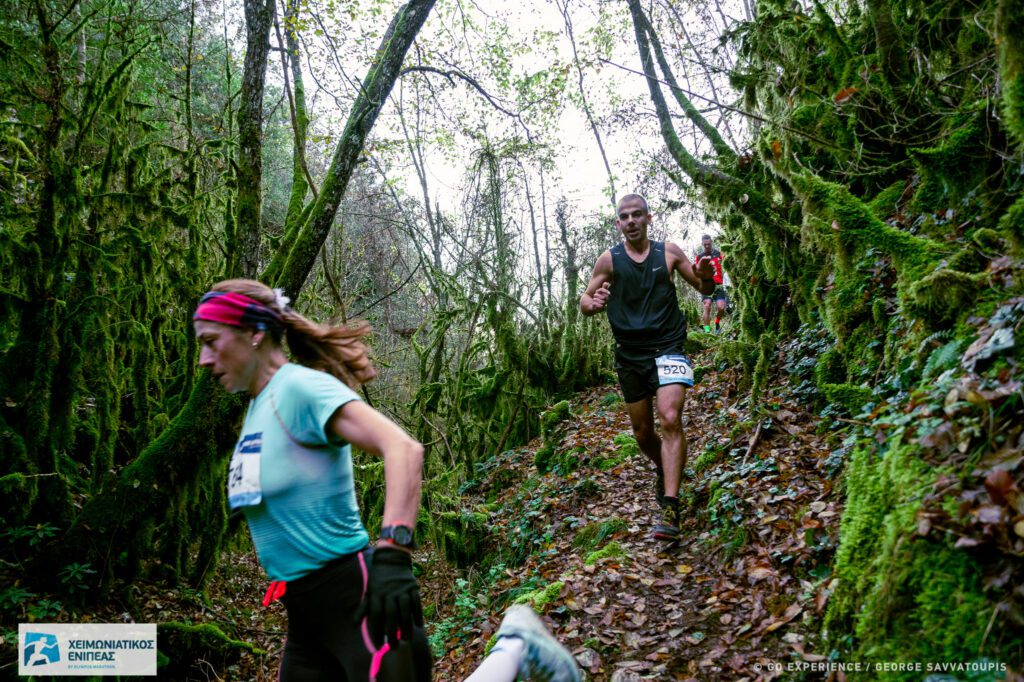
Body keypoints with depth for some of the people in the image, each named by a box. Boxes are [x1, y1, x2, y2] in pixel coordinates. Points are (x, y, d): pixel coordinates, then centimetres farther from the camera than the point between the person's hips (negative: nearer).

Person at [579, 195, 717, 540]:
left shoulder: (668, 252, 1)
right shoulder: (609, 259, -1)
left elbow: (704, 288, 10)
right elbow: (584, 301, 4)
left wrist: (706, 277, -15)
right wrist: (593, 304, -21)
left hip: (668, 347, -2)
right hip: (630, 354, 2)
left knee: (670, 419, -21)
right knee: (642, 432, 11)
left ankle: (670, 508, -21)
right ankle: (663, 472, 43)